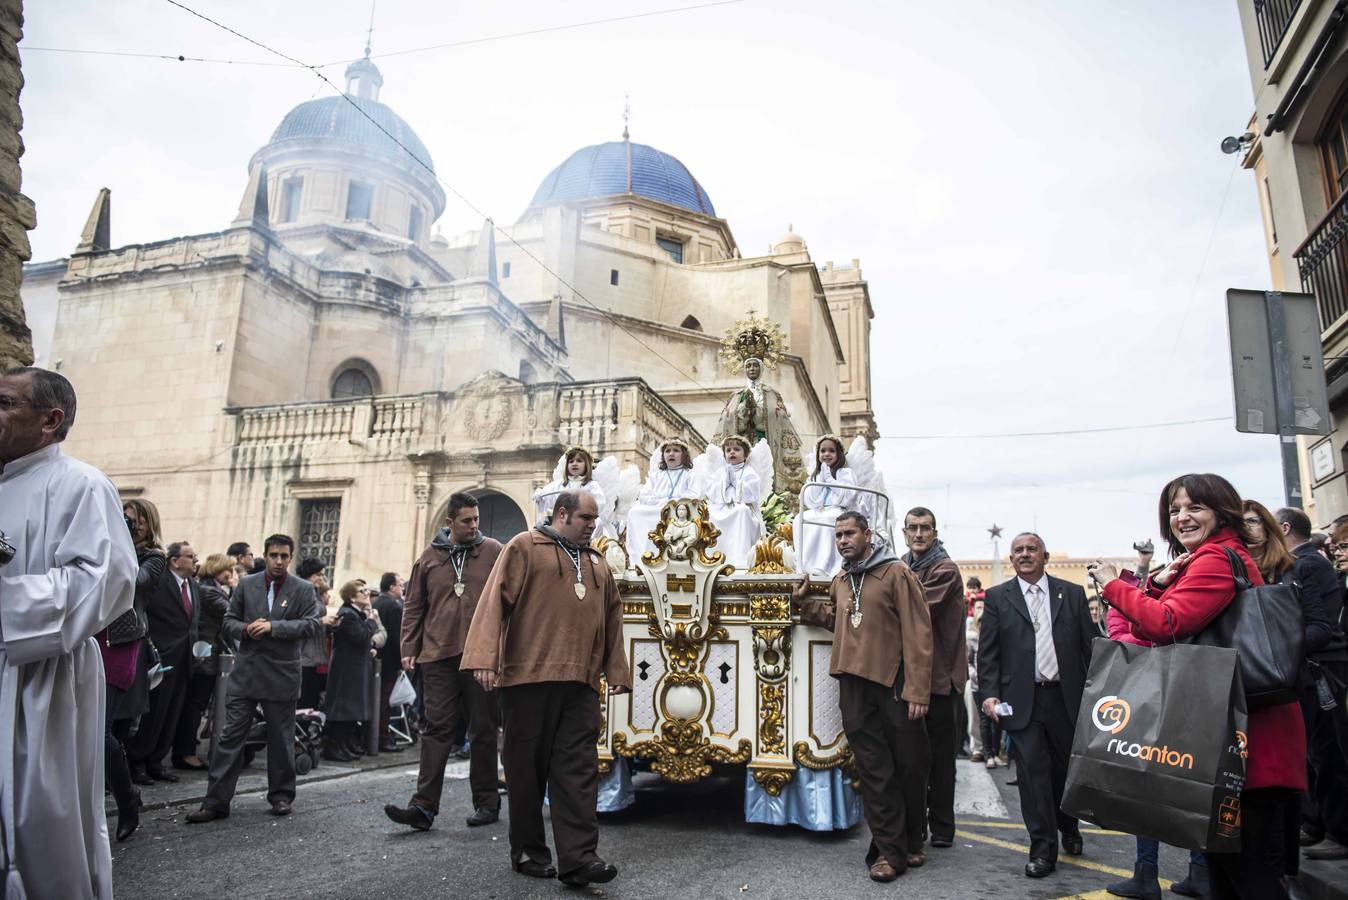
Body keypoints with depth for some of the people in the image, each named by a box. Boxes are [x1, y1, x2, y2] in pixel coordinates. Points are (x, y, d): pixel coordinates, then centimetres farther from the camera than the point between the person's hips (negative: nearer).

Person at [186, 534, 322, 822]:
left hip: (282, 674, -2)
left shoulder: (303, 590, 0)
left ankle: (281, 796, 23)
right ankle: (216, 801, 9)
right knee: (230, 736, 2)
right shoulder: (246, 585, 8)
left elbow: (312, 623, -10)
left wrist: (273, 627, -18)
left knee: (281, 739, 9)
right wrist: (246, 629, -11)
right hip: (245, 672, 2)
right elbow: (229, 621, 10)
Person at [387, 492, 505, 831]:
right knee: (437, 729, 2)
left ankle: (486, 803, 18)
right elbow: (414, 606, 13)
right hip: (438, 656, 2)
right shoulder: (430, 557, 9)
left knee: (483, 730, 7)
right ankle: (424, 805, 4)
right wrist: (409, 648, 6)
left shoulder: (493, 552, 2)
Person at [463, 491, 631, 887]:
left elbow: (612, 618, 19)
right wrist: (485, 658, -17)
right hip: (528, 676, -4)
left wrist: (616, 671, 11)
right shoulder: (525, 547, 2)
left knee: (578, 769, -1)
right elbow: (495, 599, -7)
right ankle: (527, 851, 20)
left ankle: (578, 858, 0)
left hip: (581, 683, 4)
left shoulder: (597, 563, 19)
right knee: (527, 767, 6)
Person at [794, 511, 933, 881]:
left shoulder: (896, 573, -7)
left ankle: (911, 842, 29)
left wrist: (917, 691, -17)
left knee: (910, 767, 9)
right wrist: (805, 603, 15)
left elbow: (917, 634, -12)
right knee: (875, 771, 7)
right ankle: (889, 850, 16)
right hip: (854, 687, 5)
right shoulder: (840, 581, 12)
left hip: (894, 685, -4)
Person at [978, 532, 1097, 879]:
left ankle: (1069, 827, 40)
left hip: (1067, 697, 2)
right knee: (1032, 770, -2)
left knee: (1068, 768, 13)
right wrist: (989, 693, -9)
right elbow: (987, 652, 1)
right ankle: (1043, 848, 9)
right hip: (1022, 701, -1)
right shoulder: (997, 598, 4)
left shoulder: (1072, 593, 7)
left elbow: (1090, 645, 7)